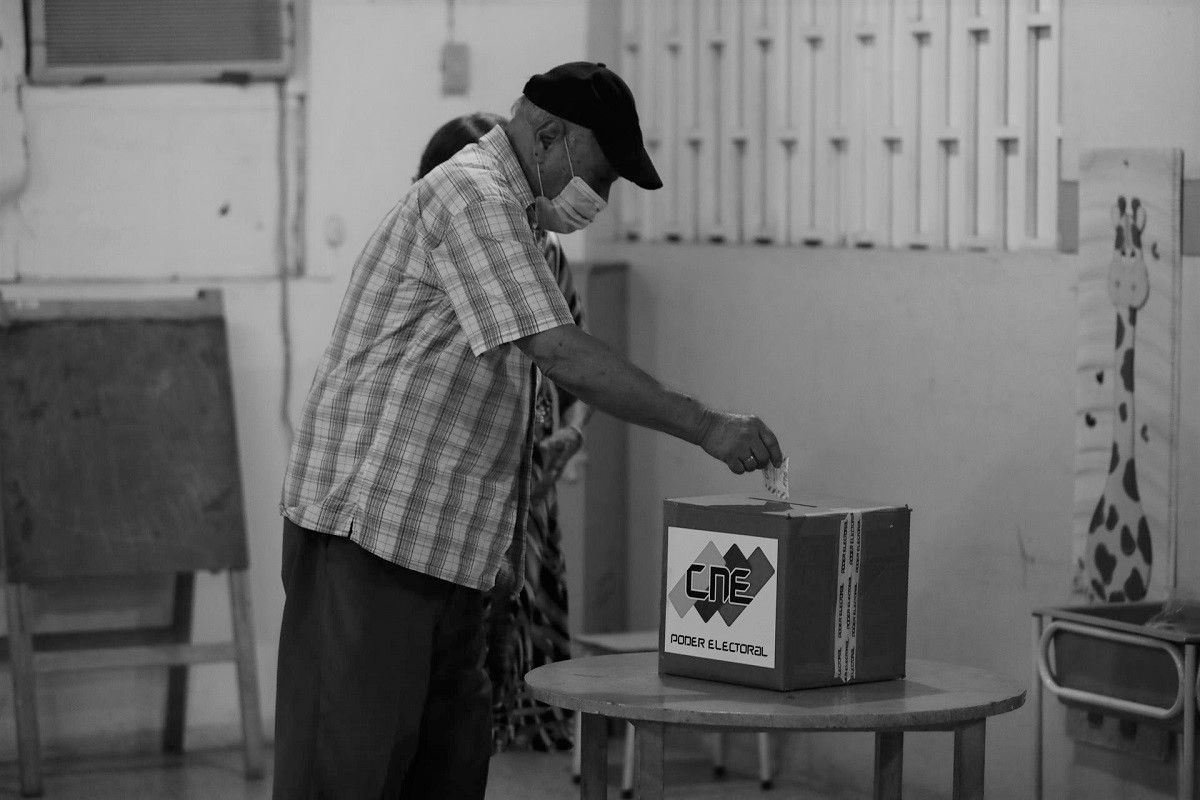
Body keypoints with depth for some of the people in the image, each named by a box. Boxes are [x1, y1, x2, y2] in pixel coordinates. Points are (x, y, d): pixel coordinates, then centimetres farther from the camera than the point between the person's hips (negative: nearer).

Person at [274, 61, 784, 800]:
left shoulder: (503, 210, 20)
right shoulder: (471, 194, -13)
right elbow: (563, 356, -22)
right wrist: (706, 427, -20)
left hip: (443, 542, 10)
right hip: (373, 528, -10)